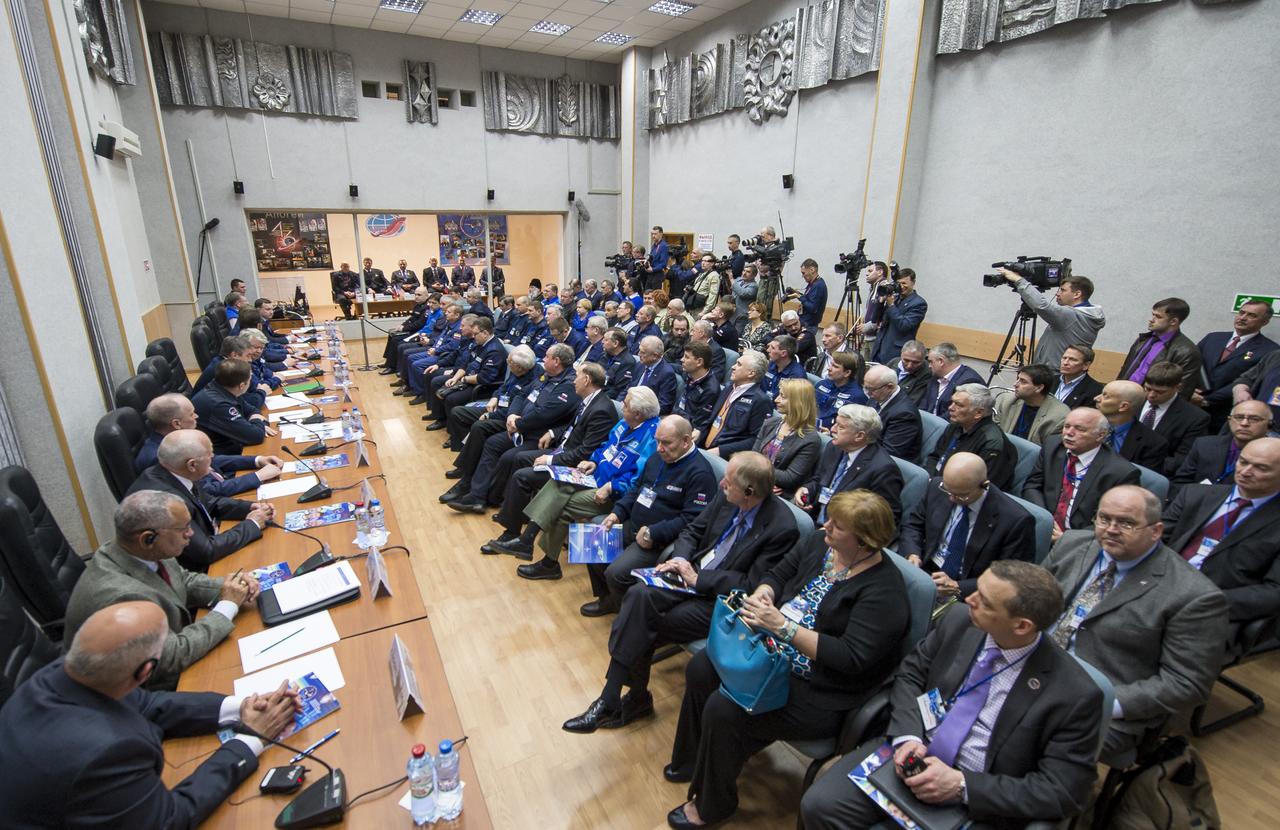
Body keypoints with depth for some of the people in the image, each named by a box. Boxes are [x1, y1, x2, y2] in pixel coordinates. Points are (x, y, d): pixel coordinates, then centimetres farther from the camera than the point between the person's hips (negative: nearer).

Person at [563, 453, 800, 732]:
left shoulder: (782, 528, -20)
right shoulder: (726, 497, -2)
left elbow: (752, 586, -18)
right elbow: (692, 531, 10)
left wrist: (698, 579, -17)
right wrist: (679, 558, -9)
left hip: (720, 599, -6)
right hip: (692, 574, 6)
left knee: (645, 629, -20)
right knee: (638, 595, -20)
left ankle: (636, 698, 4)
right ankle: (611, 700, -6)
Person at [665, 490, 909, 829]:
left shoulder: (884, 591, -21)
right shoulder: (820, 545, -1)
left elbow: (852, 658, -27)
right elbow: (777, 576, 9)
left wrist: (783, 625, -31)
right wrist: (761, 597, -15)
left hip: (818, 694, -8)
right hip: (774, 651, 8)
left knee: (722, 710, -20)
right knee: (700, 668, -2)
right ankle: (694, 761, 26)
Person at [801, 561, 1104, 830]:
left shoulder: (1075, 695, -16)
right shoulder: (959, 622, -5)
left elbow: (1061, 791, -12)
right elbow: (910, 674, 5)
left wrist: (961, 786, -19)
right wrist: (907, 736, -12)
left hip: (977, 802, -3)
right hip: (910, 752, 4)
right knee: (819, 804, -16)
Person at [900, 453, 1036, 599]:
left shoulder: (1015, 520, -17)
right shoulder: (937, 486, -4)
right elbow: (913, 524, 10)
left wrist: (958, 587, -22)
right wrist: (912, 554, -10)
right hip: (922, 571, 3)